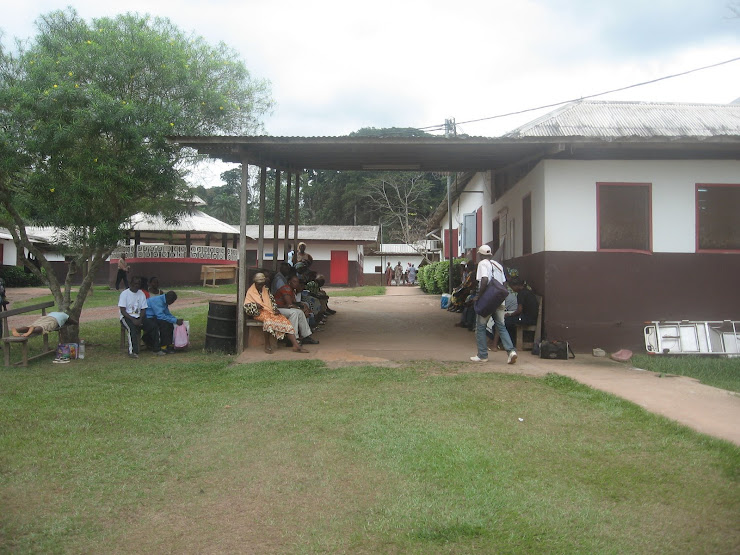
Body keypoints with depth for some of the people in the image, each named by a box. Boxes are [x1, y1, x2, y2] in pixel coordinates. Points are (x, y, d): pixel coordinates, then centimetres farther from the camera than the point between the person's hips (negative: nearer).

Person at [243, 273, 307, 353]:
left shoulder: (266, 290, 18)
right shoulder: (250, 292, 4)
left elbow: (272, 300, 20)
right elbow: (246, 306, -2)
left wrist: (275, 309, 1)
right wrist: (255, 305, -18)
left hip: (270, 311, 5)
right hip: (260, 313, -5)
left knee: (285, 321, -18)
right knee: (268, 320, -40)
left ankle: (296, 345, -26)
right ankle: (267, 346, -29)